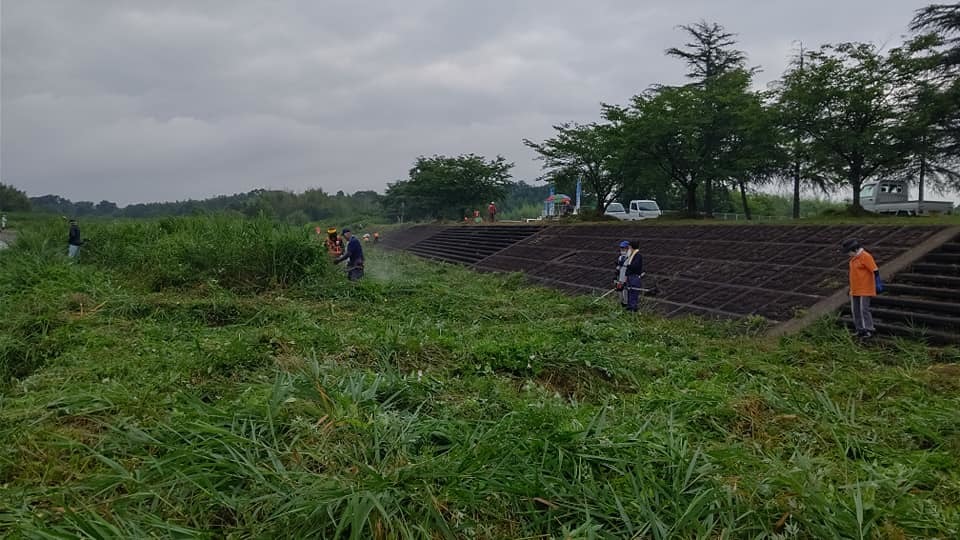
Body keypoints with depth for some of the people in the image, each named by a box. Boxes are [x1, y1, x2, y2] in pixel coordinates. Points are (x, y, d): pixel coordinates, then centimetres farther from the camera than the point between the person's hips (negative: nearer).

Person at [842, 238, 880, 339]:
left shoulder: (865, 256, -15)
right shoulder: (854, 257, 10)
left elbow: (875, 270, -17)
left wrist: (878, 284, -20)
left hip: (865, 290, -9)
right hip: (854, 290, 9)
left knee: (864, 310, -7)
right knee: (855, 310, 10)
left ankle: (869, 330, 2)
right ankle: (860, 330, 18)